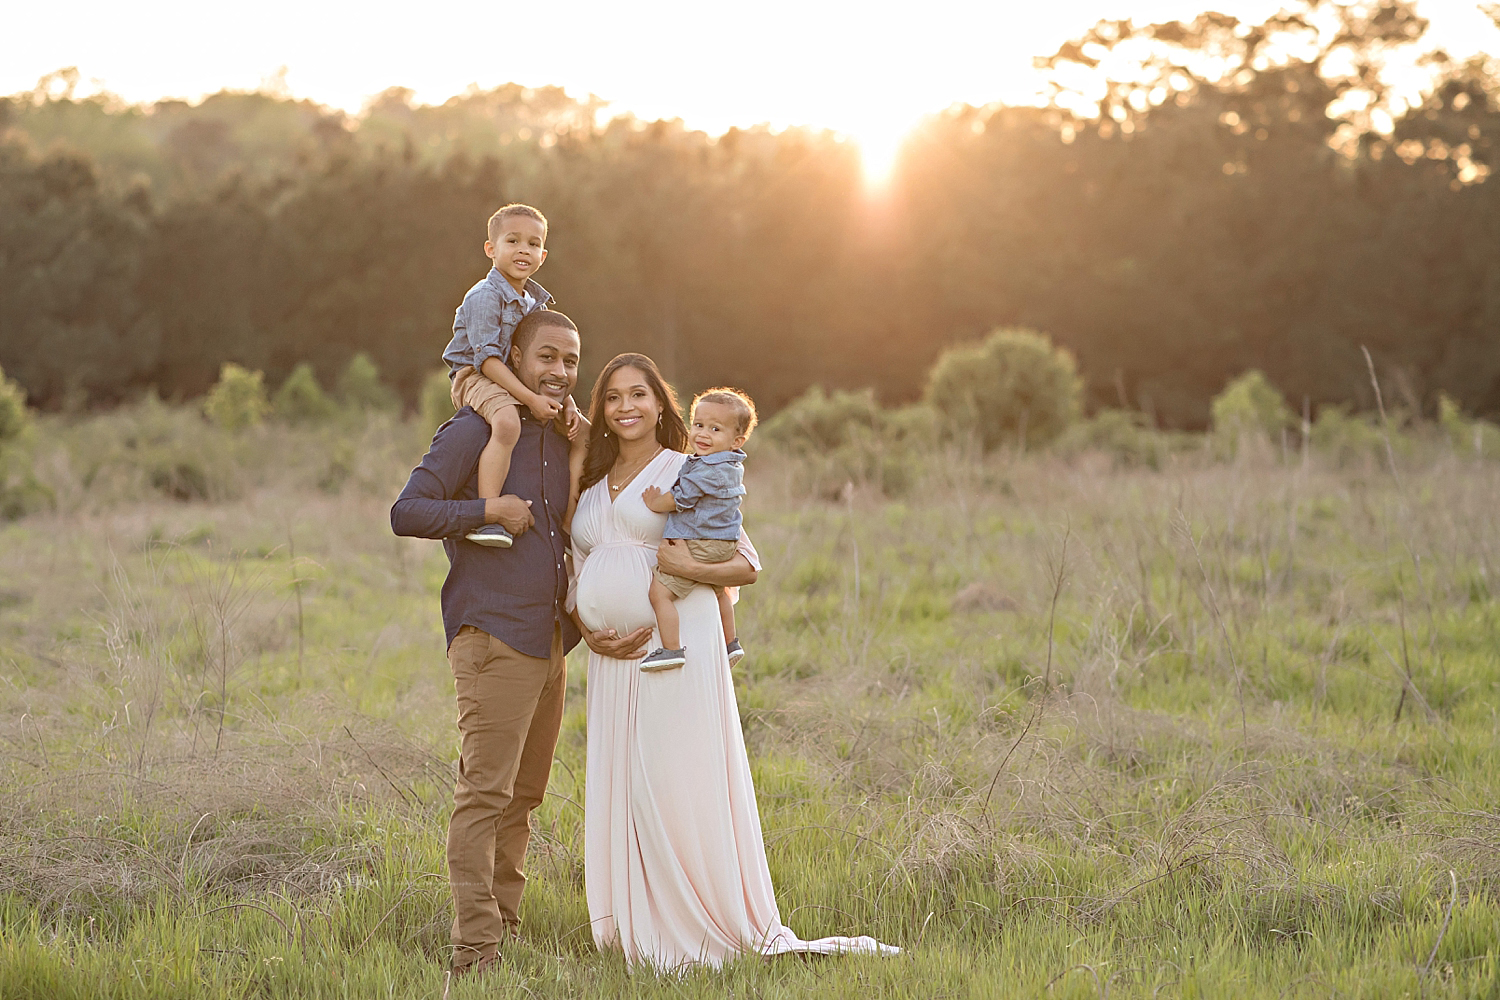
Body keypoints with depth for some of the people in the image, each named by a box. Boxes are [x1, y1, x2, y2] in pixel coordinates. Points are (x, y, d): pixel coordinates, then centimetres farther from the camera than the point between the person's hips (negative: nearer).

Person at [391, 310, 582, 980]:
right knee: (485, 792, -12)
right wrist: (488, 510, -17)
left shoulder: (566, 438, 16)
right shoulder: (476, 431, -7)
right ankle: (475, 948, -13)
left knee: (523, 796, 12)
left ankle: (506, 925, 19)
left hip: (550, 642, 8)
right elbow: (407, 512, -12)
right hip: (493, 636, -8)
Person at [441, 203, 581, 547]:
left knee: (581, 431, 8)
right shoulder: (485, 297, -15)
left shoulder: (535, 303, 13)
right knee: (507, 422, -40)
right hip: (473, 378, -9)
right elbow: (486, 358, -22)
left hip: (521, 383, 9)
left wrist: (566, 402, -5)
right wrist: (530, 398, -27)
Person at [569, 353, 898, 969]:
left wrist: (689, 568, -17)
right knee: (619, 793, 3)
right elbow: (577, 577, 21)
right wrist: (588, 630, 2)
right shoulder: (592, 488, 19)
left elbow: (748, 565, 0)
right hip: (612, 659, 6)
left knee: (680, 790, -9)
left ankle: (716, 929, -3)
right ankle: (639, 933, 11)